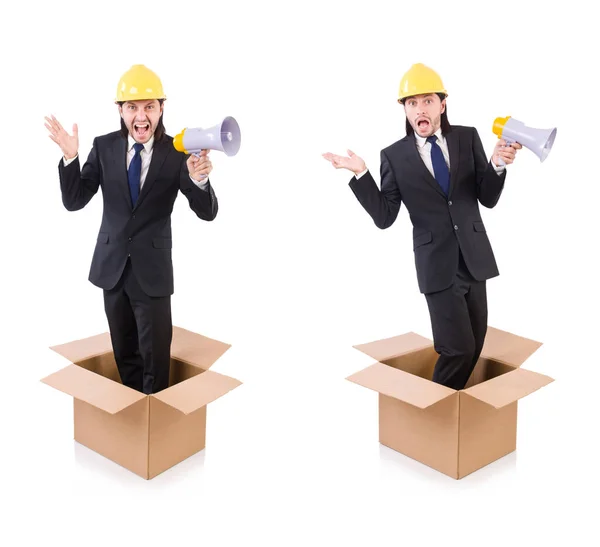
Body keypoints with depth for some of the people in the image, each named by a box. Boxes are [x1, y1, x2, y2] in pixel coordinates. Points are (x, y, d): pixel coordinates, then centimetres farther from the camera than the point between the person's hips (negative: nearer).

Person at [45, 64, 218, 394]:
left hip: (152, 268, -3)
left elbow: (207, 213, -13)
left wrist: (199, 180, -35)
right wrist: (70, 157, -22)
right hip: (112, 265, 3)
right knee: (124, 353, 20)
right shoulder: (104, 147, -5)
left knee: (155, 357, 6)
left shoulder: (177, 152, -12)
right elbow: (74, 201, -5)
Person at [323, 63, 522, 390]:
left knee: (475, 344, 12)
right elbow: (384, 217, -6)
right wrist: (361, 174, -16)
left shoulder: (468, 138, 2)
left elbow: (488, 199, 3)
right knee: (458, 348, -9)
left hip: (474, 256, 4)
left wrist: (497, 164, -16)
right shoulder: (394, 156, -3)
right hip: (438, 264, -4)